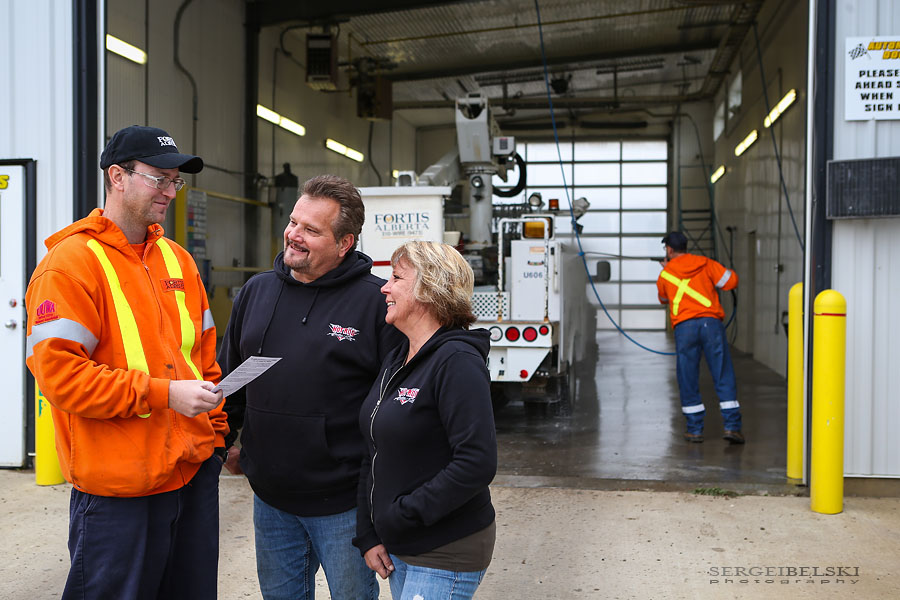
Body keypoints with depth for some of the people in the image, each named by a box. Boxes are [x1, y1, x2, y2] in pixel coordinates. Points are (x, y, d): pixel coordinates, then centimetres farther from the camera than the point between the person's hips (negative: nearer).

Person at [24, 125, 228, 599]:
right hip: (119, 490, -7)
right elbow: (58, 373, -17)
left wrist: (215, 435, 12)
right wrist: (163, 394, -19)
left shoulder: (177, 259, 13)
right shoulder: (71, 263, -9)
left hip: (195, 473, 7)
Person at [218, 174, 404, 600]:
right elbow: (229, 376, 17)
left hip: (344, 501, -5)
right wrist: (223, 441, 17)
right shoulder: (257, 291, 6)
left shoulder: (376, 302, -12)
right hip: (270, 496, 5)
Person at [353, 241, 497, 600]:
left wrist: (403, 515, -19)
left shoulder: (457, 361, -18)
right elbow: (374, 455, 13)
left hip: (446, 556, -8)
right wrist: (367, 535, 7)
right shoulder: (396, 362, 10)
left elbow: (477, 463, -25)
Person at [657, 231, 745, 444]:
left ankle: (695, 429, 10)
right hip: (711, 322, 0)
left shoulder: (665, 275, 12)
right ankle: (731, 426, -3)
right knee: (724, 377, 2)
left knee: (688, 381, 8)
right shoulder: (705, 264, 10)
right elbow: (731, 281, 6)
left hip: (684, 327, 0)